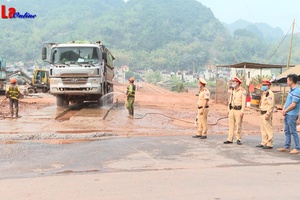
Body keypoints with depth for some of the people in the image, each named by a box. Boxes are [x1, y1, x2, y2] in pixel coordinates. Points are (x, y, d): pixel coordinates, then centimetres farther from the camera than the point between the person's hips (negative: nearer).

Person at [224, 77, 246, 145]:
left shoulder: (242, 91, -8)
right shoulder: (233, 91, 13)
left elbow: (243, 102, -12)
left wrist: (242, 112, -18)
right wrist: (229, 110, 12)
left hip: (238, 110, -6)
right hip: (232, 109, 7)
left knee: (238, 125, -2)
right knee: (231, 125, 6)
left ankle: (238, 139, 8)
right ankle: (230, 139, 8)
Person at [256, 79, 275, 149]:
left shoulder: (270, 93, -14)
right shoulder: (264, 93, 18)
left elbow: (271, 105, -22)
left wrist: (268, 114, -25)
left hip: (267, 113, -11)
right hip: (263, 113, 11)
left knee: (268, 129, -6)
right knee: (263, 129, 15)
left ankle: (270, 144, -2)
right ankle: (263, 143, 23)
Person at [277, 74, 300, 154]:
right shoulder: (291, 90, 13)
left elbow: (293, 104, -21)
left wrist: (285, 111, -10)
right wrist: (283, 109, 3)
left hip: (292, 115, -10)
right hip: (287, 114, 10)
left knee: (293, 131, -4)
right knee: (287, 131, 14)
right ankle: (286, 147, 21)